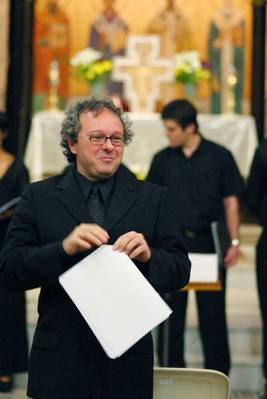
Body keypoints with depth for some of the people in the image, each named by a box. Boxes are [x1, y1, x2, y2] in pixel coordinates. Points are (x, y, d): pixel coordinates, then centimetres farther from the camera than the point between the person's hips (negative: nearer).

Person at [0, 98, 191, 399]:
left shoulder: (151, 198, 5)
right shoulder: (38, 197, 3)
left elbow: (180, 272, 2)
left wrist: (149, 256, -19)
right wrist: (64, 248, -21)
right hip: (59, 361, -1)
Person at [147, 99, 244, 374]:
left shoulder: (220, 157, -1)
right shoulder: (163, 160, 5)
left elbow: (230, 201, 1)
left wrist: (234, 242, -5)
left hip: (209, 242, -2)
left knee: (212, 309, 3)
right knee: (171, 310, 6)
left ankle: (217, 373, 14)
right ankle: (171, 372, 18)